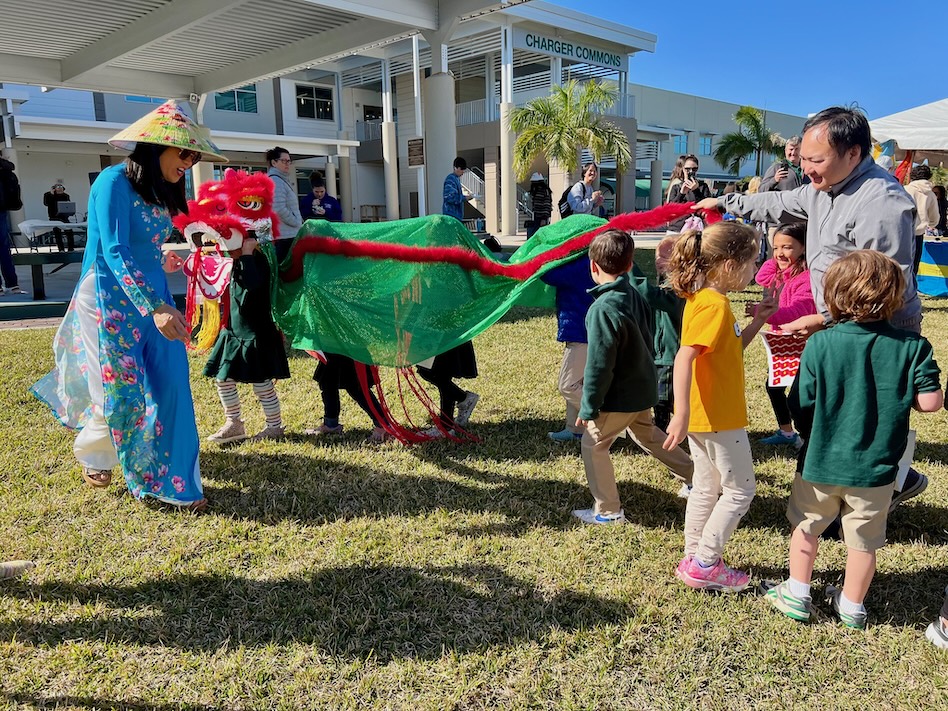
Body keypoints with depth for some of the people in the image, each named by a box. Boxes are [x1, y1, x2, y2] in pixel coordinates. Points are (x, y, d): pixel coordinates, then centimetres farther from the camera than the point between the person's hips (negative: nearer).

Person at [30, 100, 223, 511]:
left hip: (152, 294, 7)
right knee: (123, 390, 1)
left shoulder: (160, 192, 10)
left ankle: (172, 481, 8)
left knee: (168, 386, 0)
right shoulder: (115, 181, -14)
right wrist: (155, 307, -31)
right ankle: (92, 453, 33)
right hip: (111, 298, -7)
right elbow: (115, 253, -22)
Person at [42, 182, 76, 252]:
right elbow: (46, 203, -14)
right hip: (54, 218, -1)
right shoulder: (48, 195, 2)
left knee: (69, 232, -8)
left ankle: (71, 248, -3)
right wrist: (51, 194, -15)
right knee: (57, 233, -3)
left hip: (64, 216, 2)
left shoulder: (65, 196, 7)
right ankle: (61, 249, 0)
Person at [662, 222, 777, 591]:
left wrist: (757, 322, 11)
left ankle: (694, 560, 28)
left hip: (707, 417, 9)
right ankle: (704, 565, 11)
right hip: (719, 417, -9)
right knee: (740, 490, 4)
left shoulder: (705, 300, 10)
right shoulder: (714, 304, -20)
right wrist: (681, 413, -36)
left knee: (705, 488, 18)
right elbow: (684, 357, -30)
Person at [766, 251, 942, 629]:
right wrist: (897, 394, 7)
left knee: (806, 526, 21)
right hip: (875, 468, 1)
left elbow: (802, 404, -13)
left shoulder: (820, 344, -16)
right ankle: (851, 606, 34)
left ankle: (797, 594, 32)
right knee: (864, 539, 18)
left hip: (821, 460, -1)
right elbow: (931, 401, -13)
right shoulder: (912, 346, -11)